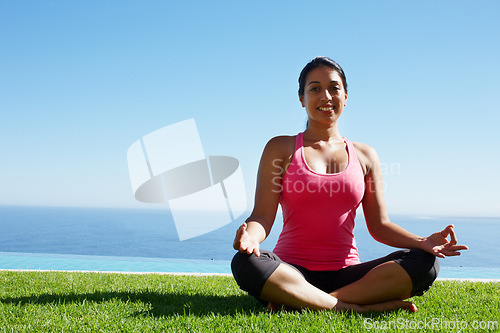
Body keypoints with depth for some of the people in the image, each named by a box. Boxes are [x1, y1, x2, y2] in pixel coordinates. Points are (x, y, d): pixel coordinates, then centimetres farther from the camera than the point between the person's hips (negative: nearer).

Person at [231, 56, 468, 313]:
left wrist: (422, 242, -8)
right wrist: (250, 235, -27)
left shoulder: (365, 155, 13)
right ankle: (364, 307, -28)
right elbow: (263, 217, -3)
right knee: (245, 263, -34)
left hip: (346, 274, 3)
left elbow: (379, 225, 10)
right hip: (292, 271, -3)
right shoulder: (281, 149, 6)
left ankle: (296, 303, -26)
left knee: (424, 262, -21)